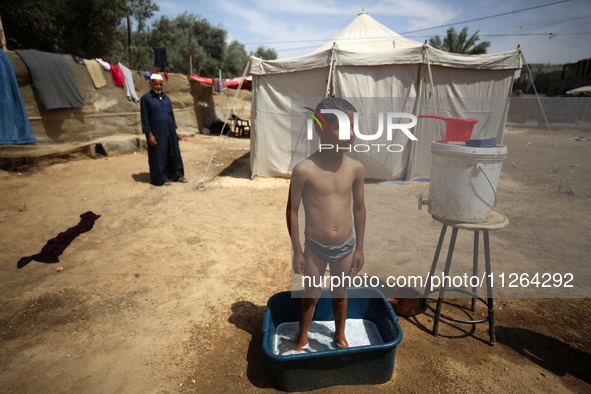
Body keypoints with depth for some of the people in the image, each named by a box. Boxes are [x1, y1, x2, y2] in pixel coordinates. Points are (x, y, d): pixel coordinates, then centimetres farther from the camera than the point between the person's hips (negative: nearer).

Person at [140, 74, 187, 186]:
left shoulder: (166, 98, 15)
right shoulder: (146, 98, -4)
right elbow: (145, 118, -8)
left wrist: (174, 129, 15)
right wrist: (149, 134, -14)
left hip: (170, 132, 6)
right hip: (157, 134, -6)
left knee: (175, 153, 10)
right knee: (158, 156, 2)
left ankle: (176, 174, 23)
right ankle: (160, 178, 13)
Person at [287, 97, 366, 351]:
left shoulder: (356, 168, -9)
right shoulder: (304, 170, -19)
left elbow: (359, 208, 2)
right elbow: (292, 211, -10)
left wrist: (359, 248, 6)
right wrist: (297, 252, -5)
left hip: (345, 247, 3)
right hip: (315, 248, -2)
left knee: (340, 293, 24)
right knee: (311, 295, 18)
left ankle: (340, 334, 51)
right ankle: (302, 338, 46)